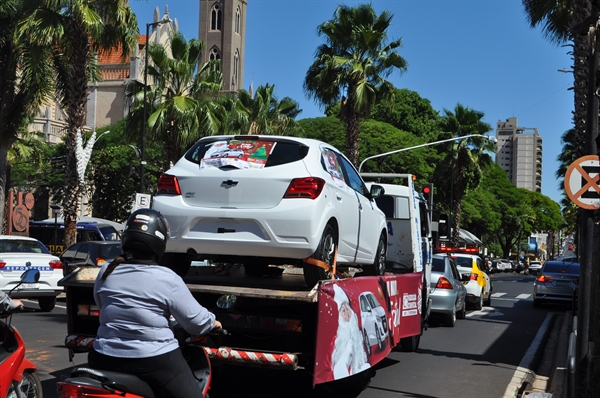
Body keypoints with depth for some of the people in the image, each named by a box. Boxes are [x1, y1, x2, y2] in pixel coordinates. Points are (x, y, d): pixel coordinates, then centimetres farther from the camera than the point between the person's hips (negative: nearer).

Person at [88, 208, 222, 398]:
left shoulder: (105, 273, 2)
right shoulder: (167, 279, -12)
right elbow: (196, 321, -7)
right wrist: (213, 322, 15)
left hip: (106, 359, 5)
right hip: (155, 361, -5)